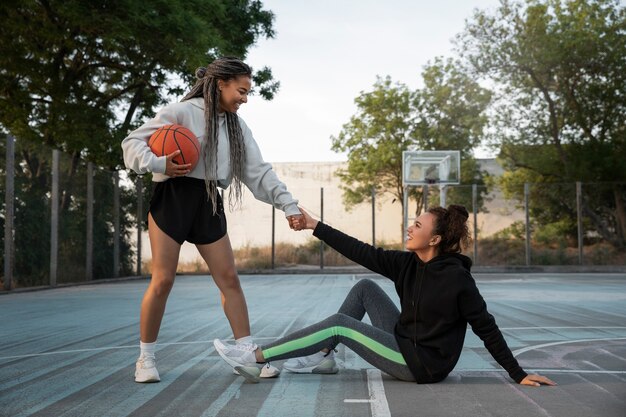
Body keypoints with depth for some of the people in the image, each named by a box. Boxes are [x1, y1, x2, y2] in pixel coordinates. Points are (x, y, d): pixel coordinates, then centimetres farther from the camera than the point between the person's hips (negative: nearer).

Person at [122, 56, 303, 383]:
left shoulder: (237, 126, 12)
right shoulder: (182, 111, -6)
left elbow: (259, 172, 9)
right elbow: (132, 142, -6)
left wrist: (288, 205, 0)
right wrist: (160, 164, -24)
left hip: (209, 204, 5)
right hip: (172, 198, -5)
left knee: (229, 278, 2)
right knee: (162, 280, -5)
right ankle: (146, 357, 11)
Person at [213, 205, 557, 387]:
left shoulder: (456, 277, -20)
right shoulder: (407, 264, 1)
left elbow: (486, 328, -15)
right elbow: (362, 253, -1)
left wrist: (518, 375, -14)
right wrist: (314, 226, -3)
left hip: (425, 365, -8)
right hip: (406, 346, 8)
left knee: (339, 325, -14)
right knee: (365, 287, 8)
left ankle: (254, 357, -10)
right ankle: (322, 358, 9)